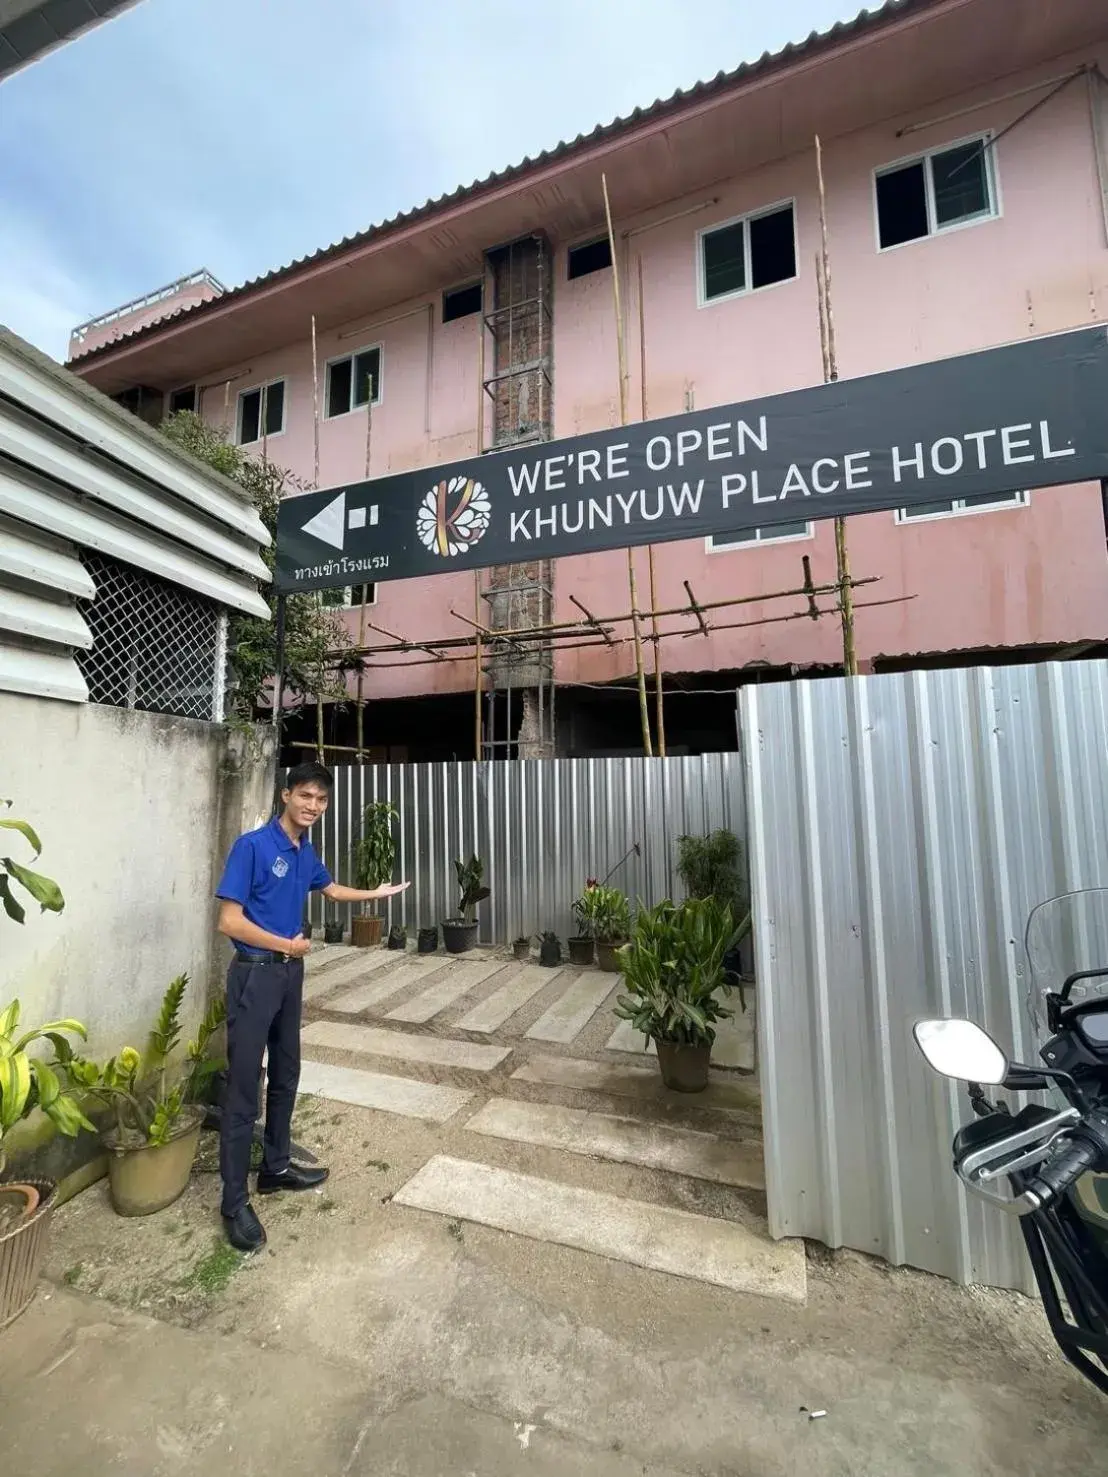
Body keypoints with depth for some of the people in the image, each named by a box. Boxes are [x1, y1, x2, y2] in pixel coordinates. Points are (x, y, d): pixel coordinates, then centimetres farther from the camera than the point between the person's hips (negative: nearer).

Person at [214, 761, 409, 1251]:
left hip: (291, 973, 8)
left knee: (286, 1076, 18)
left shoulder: (306, 851, 5)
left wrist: (378, 893, 26)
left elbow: (331, 889, 25)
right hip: (255, 973, -8)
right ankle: (234, 1202, 16)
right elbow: (229, 920, -20)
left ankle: (276, 1167, 36)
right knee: (244, 1087, 1)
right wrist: (288, 945, -13)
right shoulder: (252, 846, -18)